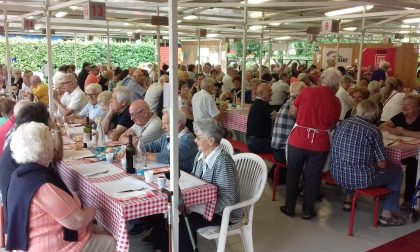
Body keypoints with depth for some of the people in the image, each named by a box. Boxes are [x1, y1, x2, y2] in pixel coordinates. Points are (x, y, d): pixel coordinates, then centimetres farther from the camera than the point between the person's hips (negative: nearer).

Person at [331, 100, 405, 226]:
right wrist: (390, 164, 13)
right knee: (397, 170, 17)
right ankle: (386, 215, 19)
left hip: (337, 175, 6)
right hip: (360, 179, -6)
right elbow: (382, 164, -11)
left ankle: (348, 200, 40)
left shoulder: (342, 124, 2)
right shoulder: (373, 130, -14)